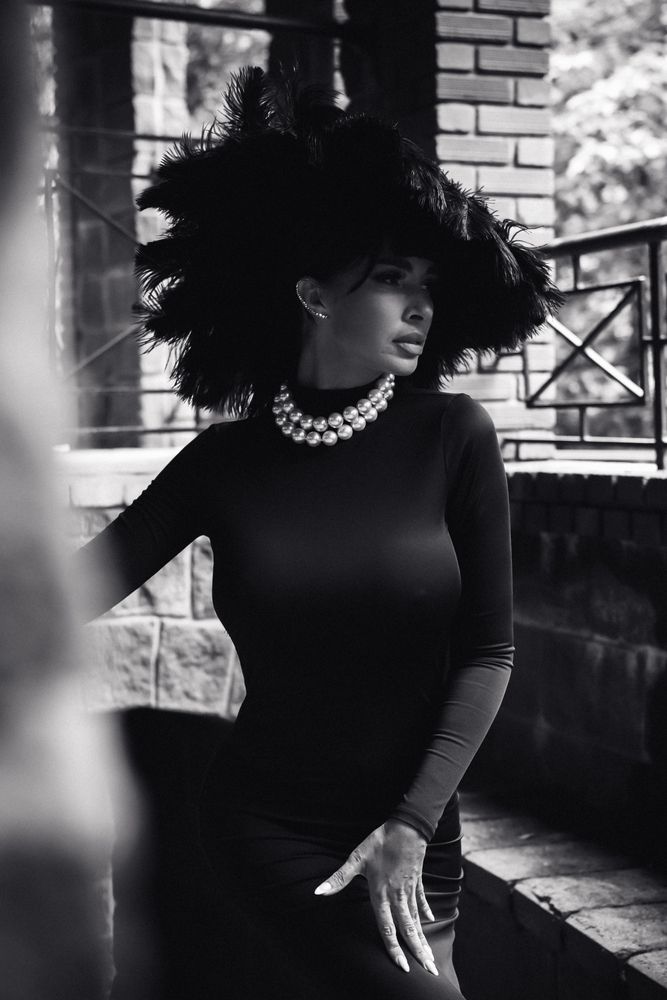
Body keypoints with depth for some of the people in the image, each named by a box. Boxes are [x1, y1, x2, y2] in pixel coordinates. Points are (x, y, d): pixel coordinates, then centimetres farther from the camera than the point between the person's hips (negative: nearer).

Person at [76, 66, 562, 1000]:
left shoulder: (454, 437, -7)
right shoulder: (226, 460, -5)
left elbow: (488, 651, -5)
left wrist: (411, 826, -11)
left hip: (412, 836, 2)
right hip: (265, 826, -1)